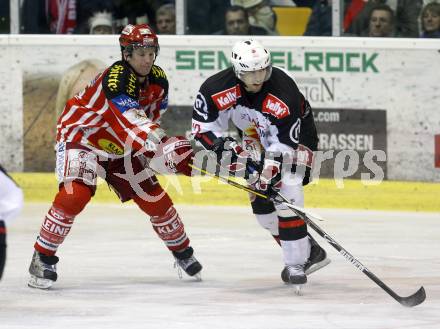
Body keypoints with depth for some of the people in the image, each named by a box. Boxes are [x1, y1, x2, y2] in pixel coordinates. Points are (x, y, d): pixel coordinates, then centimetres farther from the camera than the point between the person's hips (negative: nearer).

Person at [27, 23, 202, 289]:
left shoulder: (158, 80, -7)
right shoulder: (116, 78, -32)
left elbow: (152, 117, 10)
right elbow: (134, 123, -42)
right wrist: (171, 150, -50)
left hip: (119, 147, 7)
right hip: (80, 137, -7)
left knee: (156, 199, 7)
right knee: (75, 195, -28)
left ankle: (183, 252, 30)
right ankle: (43, 258, -16)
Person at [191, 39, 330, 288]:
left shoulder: (284, 93, -36)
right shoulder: (218, 88, -26)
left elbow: (283, 144, -32)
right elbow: (203, 125, -15)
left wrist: (272, 167, -42)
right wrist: (222, 146, -29)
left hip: (295, 136, -5)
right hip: (256, 138, 5)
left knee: (285, 195, -21)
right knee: (262, 202, 0)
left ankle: (296, 263, -14)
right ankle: (310, 251, 15)